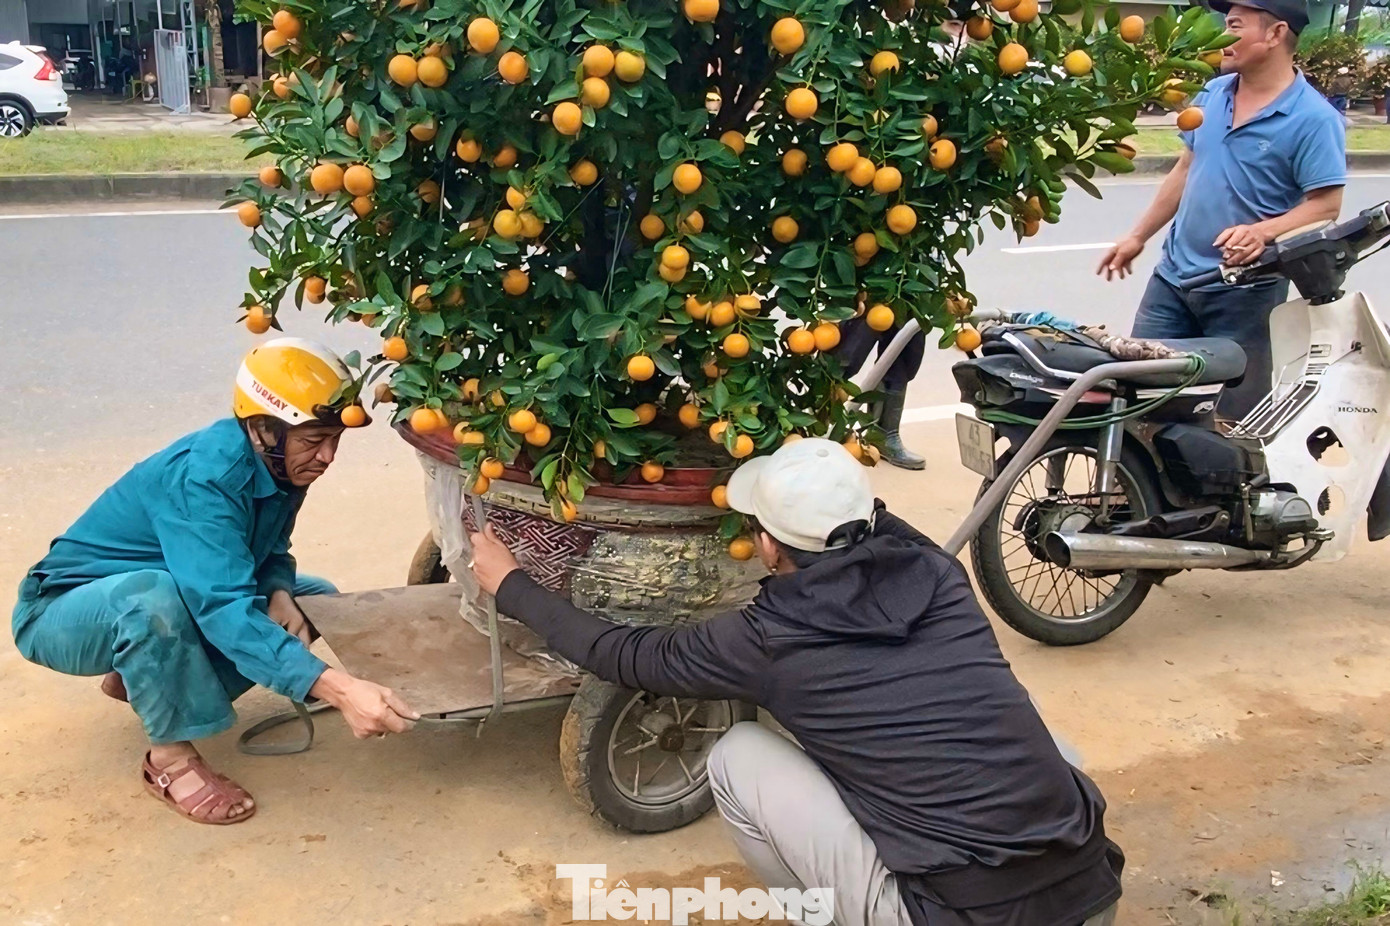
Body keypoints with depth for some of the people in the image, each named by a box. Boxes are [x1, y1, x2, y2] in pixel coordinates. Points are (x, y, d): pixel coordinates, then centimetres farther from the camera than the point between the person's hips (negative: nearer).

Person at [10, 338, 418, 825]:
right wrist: (339, 689, -54)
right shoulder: (204, 477, -34)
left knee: (315, 599, 2)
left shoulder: (281, 465, -10)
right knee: (155, 595, -40)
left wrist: (279, 595, -21)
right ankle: (171, 756, -18)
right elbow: (225, 611, -45)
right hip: (65, 612, -8)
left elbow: (270, 554, 4)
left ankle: (142, 678, 8)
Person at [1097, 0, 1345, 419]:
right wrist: (1137, 236, 16)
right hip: (1174, 275, 6)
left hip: (1246, 290, -6)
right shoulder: (1212, 94, 7)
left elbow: (1326, 207, -17)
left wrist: (1263, 232, -34)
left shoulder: (1313, 118, -14)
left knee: (1238, 418, 4)